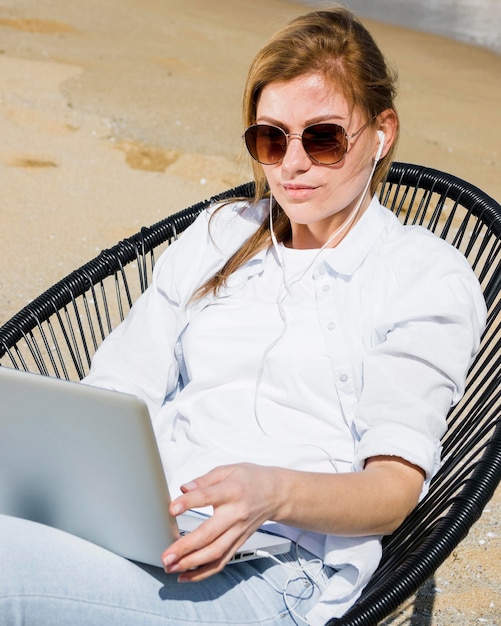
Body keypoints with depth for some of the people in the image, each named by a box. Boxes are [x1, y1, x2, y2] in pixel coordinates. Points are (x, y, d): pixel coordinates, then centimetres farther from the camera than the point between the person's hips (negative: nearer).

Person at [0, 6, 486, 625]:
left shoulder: (430, 278, 6)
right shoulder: (216, 236, 20)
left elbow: (396, 484, -2)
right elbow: (116, 394, 14)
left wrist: (272, 492, -23)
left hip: (268, 572, -4)